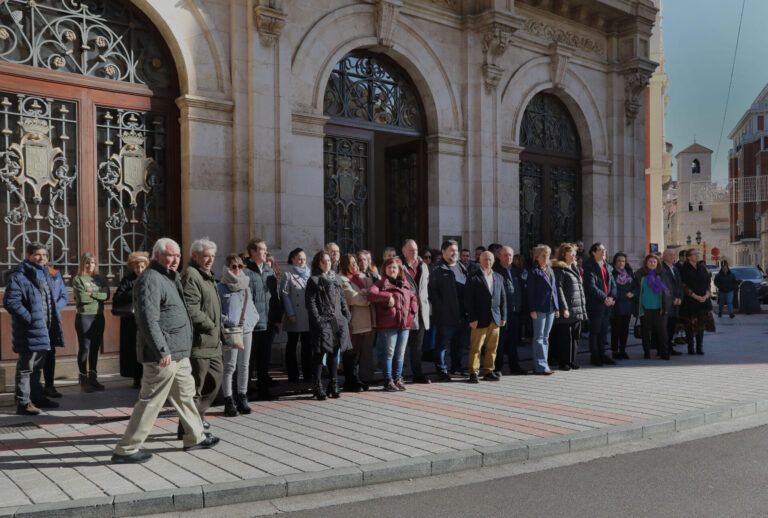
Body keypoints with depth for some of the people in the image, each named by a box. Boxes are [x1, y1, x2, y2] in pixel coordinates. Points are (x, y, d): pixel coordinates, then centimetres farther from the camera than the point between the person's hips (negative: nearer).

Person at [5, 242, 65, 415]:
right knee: (26, 367, -2)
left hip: (43, 329, 9)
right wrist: (30, 318, -22)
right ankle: (23, 403, 4)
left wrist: (54, 323, 15)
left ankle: (37, 397, 31)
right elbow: (10, 302, -20)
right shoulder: (18, 276, -13)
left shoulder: (45, 274, 16)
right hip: (29, 331, -9)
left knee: (37, 365, 19)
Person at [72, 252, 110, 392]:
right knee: (84, 348, -2)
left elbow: (107, 295, -1)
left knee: (95, 348, 10)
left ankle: (93, 377, 18)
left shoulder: (101, 278, 12)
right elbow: (81, 297, -14)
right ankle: (83, 379, 4)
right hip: (84, 316, -4)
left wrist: (91, 293, -11)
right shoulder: (78, 279, 0)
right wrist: (99, 294, -5)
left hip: (99, 316, 5)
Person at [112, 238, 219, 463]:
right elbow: (148, 319, -24)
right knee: (151, 401, -5)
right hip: (163, 355, -11)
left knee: (185, 393, 19)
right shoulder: (151, 279, -16)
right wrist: (162, 350, -27)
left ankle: (196, 437, 32)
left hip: (177, 352, 11)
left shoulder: (168, 279, 18)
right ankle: (125, 450, 4)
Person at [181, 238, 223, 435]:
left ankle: (198, 414, 32)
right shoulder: (190, 276, -14)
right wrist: (210, 325, -16)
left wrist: (216, 329, 17)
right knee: (195, 384, -2)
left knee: (216, 374, 19)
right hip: (198, 341, -11)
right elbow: (191, 309, -25)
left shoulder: (206, 275, 20)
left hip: (211, 341, 11)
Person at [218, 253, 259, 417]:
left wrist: (250, 322, 0)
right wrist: (230, 322, -16)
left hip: (246, 330, 5)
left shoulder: (246, 286, 16)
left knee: (244, 366, 9)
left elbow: (252, 308, 18)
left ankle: (242, 398, 19)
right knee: (229, 366, -5)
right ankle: (229, 401, 1)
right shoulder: (221, 287, 0)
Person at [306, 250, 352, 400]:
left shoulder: (335, 279, 17)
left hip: (337, 321, 6)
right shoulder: (313, 280, -1)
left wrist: (346, 316, 10)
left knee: (334, 352, 10)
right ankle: (318, 387, 3)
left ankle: (333, 385, 18)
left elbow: (342, 299, 19)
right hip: (322, 322, -6)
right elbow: (311, 302, -7)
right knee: (319, 353, -3)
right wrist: (317, 319, -16)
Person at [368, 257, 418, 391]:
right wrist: (388, 297, -23)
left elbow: (413, 298, 26)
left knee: (400, 354, 11)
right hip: (388, 325, -5)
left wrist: (412, 310, 9)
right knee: (389, 353, -1)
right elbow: (371, 294, -17)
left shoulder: (405, 284, 18)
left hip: (404, 324, 5)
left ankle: (397, 378, 21)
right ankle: (388, 381, 7)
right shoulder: (381, 283, 0)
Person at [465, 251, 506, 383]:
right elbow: (468, 300, -6)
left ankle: (488, 371, 17)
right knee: (476, 347, -3)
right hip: (480, 319, -5)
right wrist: (472, 318, -12)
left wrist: (503, 317, 10)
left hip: (495, 319, 5)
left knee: (492, 347, 7)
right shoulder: (473, 278, -1)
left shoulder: (498, 277, 15)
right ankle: (473, 373, 3)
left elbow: (503, 298, 17)